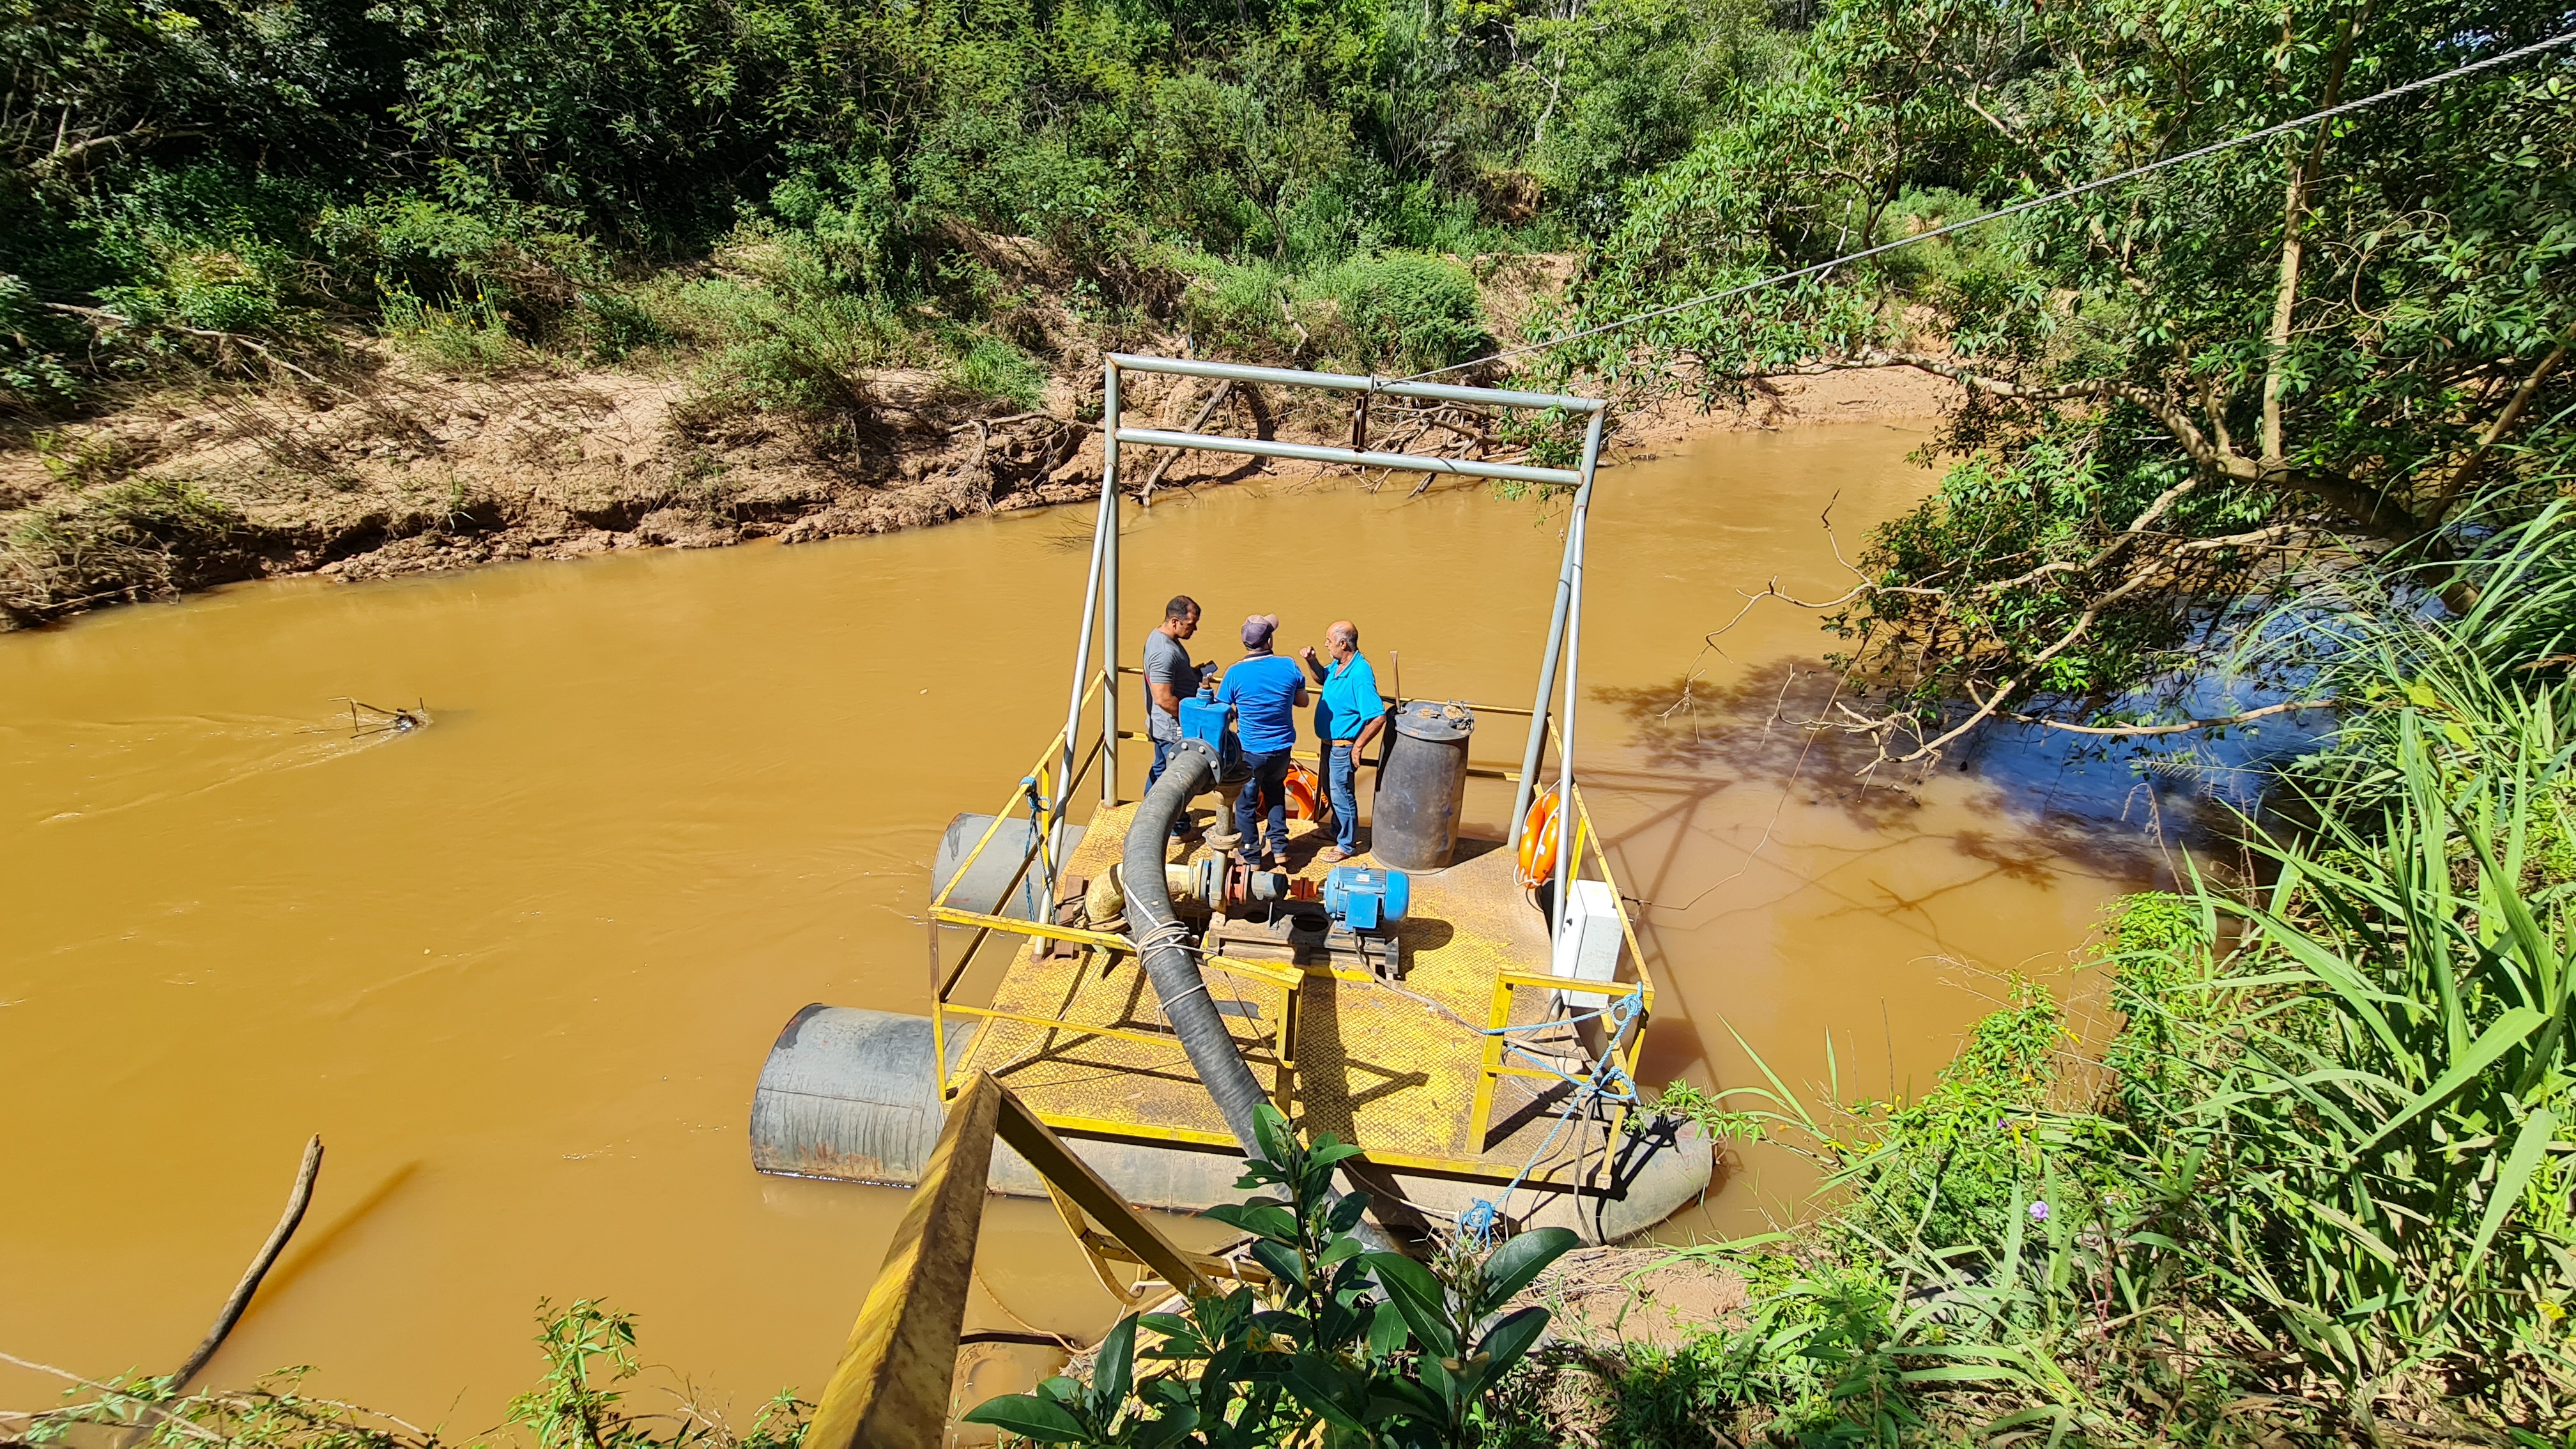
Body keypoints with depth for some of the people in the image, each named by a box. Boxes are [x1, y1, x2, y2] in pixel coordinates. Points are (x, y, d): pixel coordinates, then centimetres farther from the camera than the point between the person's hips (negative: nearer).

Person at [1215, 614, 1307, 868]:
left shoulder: (1236, 673, -17)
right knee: (1275, 791, 27)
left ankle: (1251, 857, 25)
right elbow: (1303, 702, 5)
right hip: (1282, 749, 3)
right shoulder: (1289, 667, -10)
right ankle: (1279, 847, 28)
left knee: (1246, 802, 15)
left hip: (1250, 751, -3)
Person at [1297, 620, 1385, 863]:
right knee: (1331, 790, 25)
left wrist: (1358, 746, -23)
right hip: (1329, 742, 9)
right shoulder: (1338, 665, -2)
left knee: (1342, 795, 6)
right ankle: (1338, 831, 45)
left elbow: (1378, 716, -31)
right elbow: (1322, 677, 21)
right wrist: (1311, 661, 1)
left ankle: (1347, 845, 23)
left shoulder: (1360, 675, -30)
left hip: (1343, 746, -9)